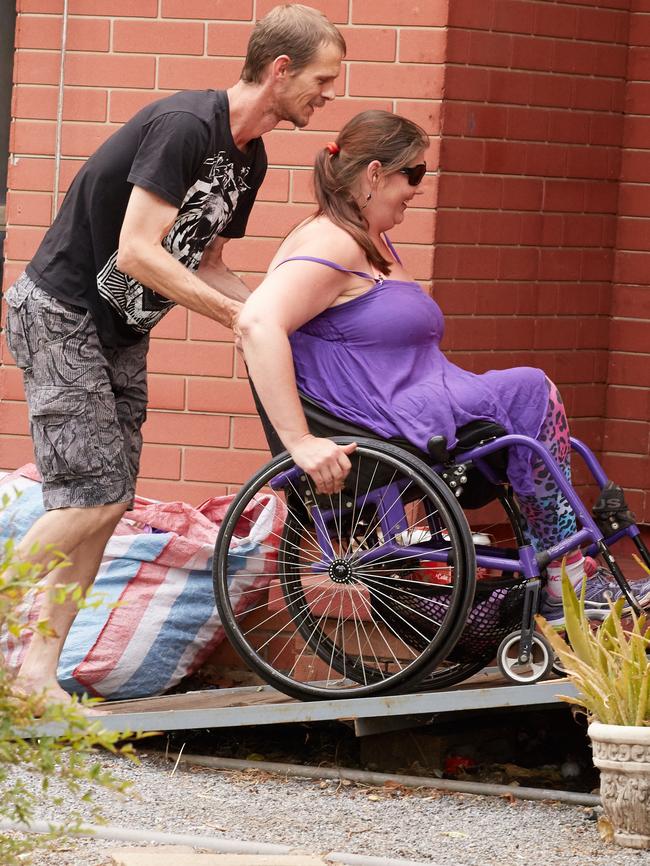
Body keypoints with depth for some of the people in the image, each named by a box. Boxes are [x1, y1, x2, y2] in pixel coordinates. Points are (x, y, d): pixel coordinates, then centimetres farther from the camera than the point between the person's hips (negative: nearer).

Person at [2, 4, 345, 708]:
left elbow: (206, 265, 14)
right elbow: (136, 253, -27)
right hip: (62, 313, -9)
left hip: (121, 332, 9)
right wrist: (242, 317, -24)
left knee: (105, 504, 2)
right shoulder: (185, 125, -23)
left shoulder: (248, 158, 7)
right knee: (93, 496, -15)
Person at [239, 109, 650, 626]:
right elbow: (258, 323, -29)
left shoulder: (376, 244, 21)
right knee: (530, 391, -13)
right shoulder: (332, 245, -13)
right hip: (381, 427, -11)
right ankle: (567, 584, -10)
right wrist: (300, 442, -33)